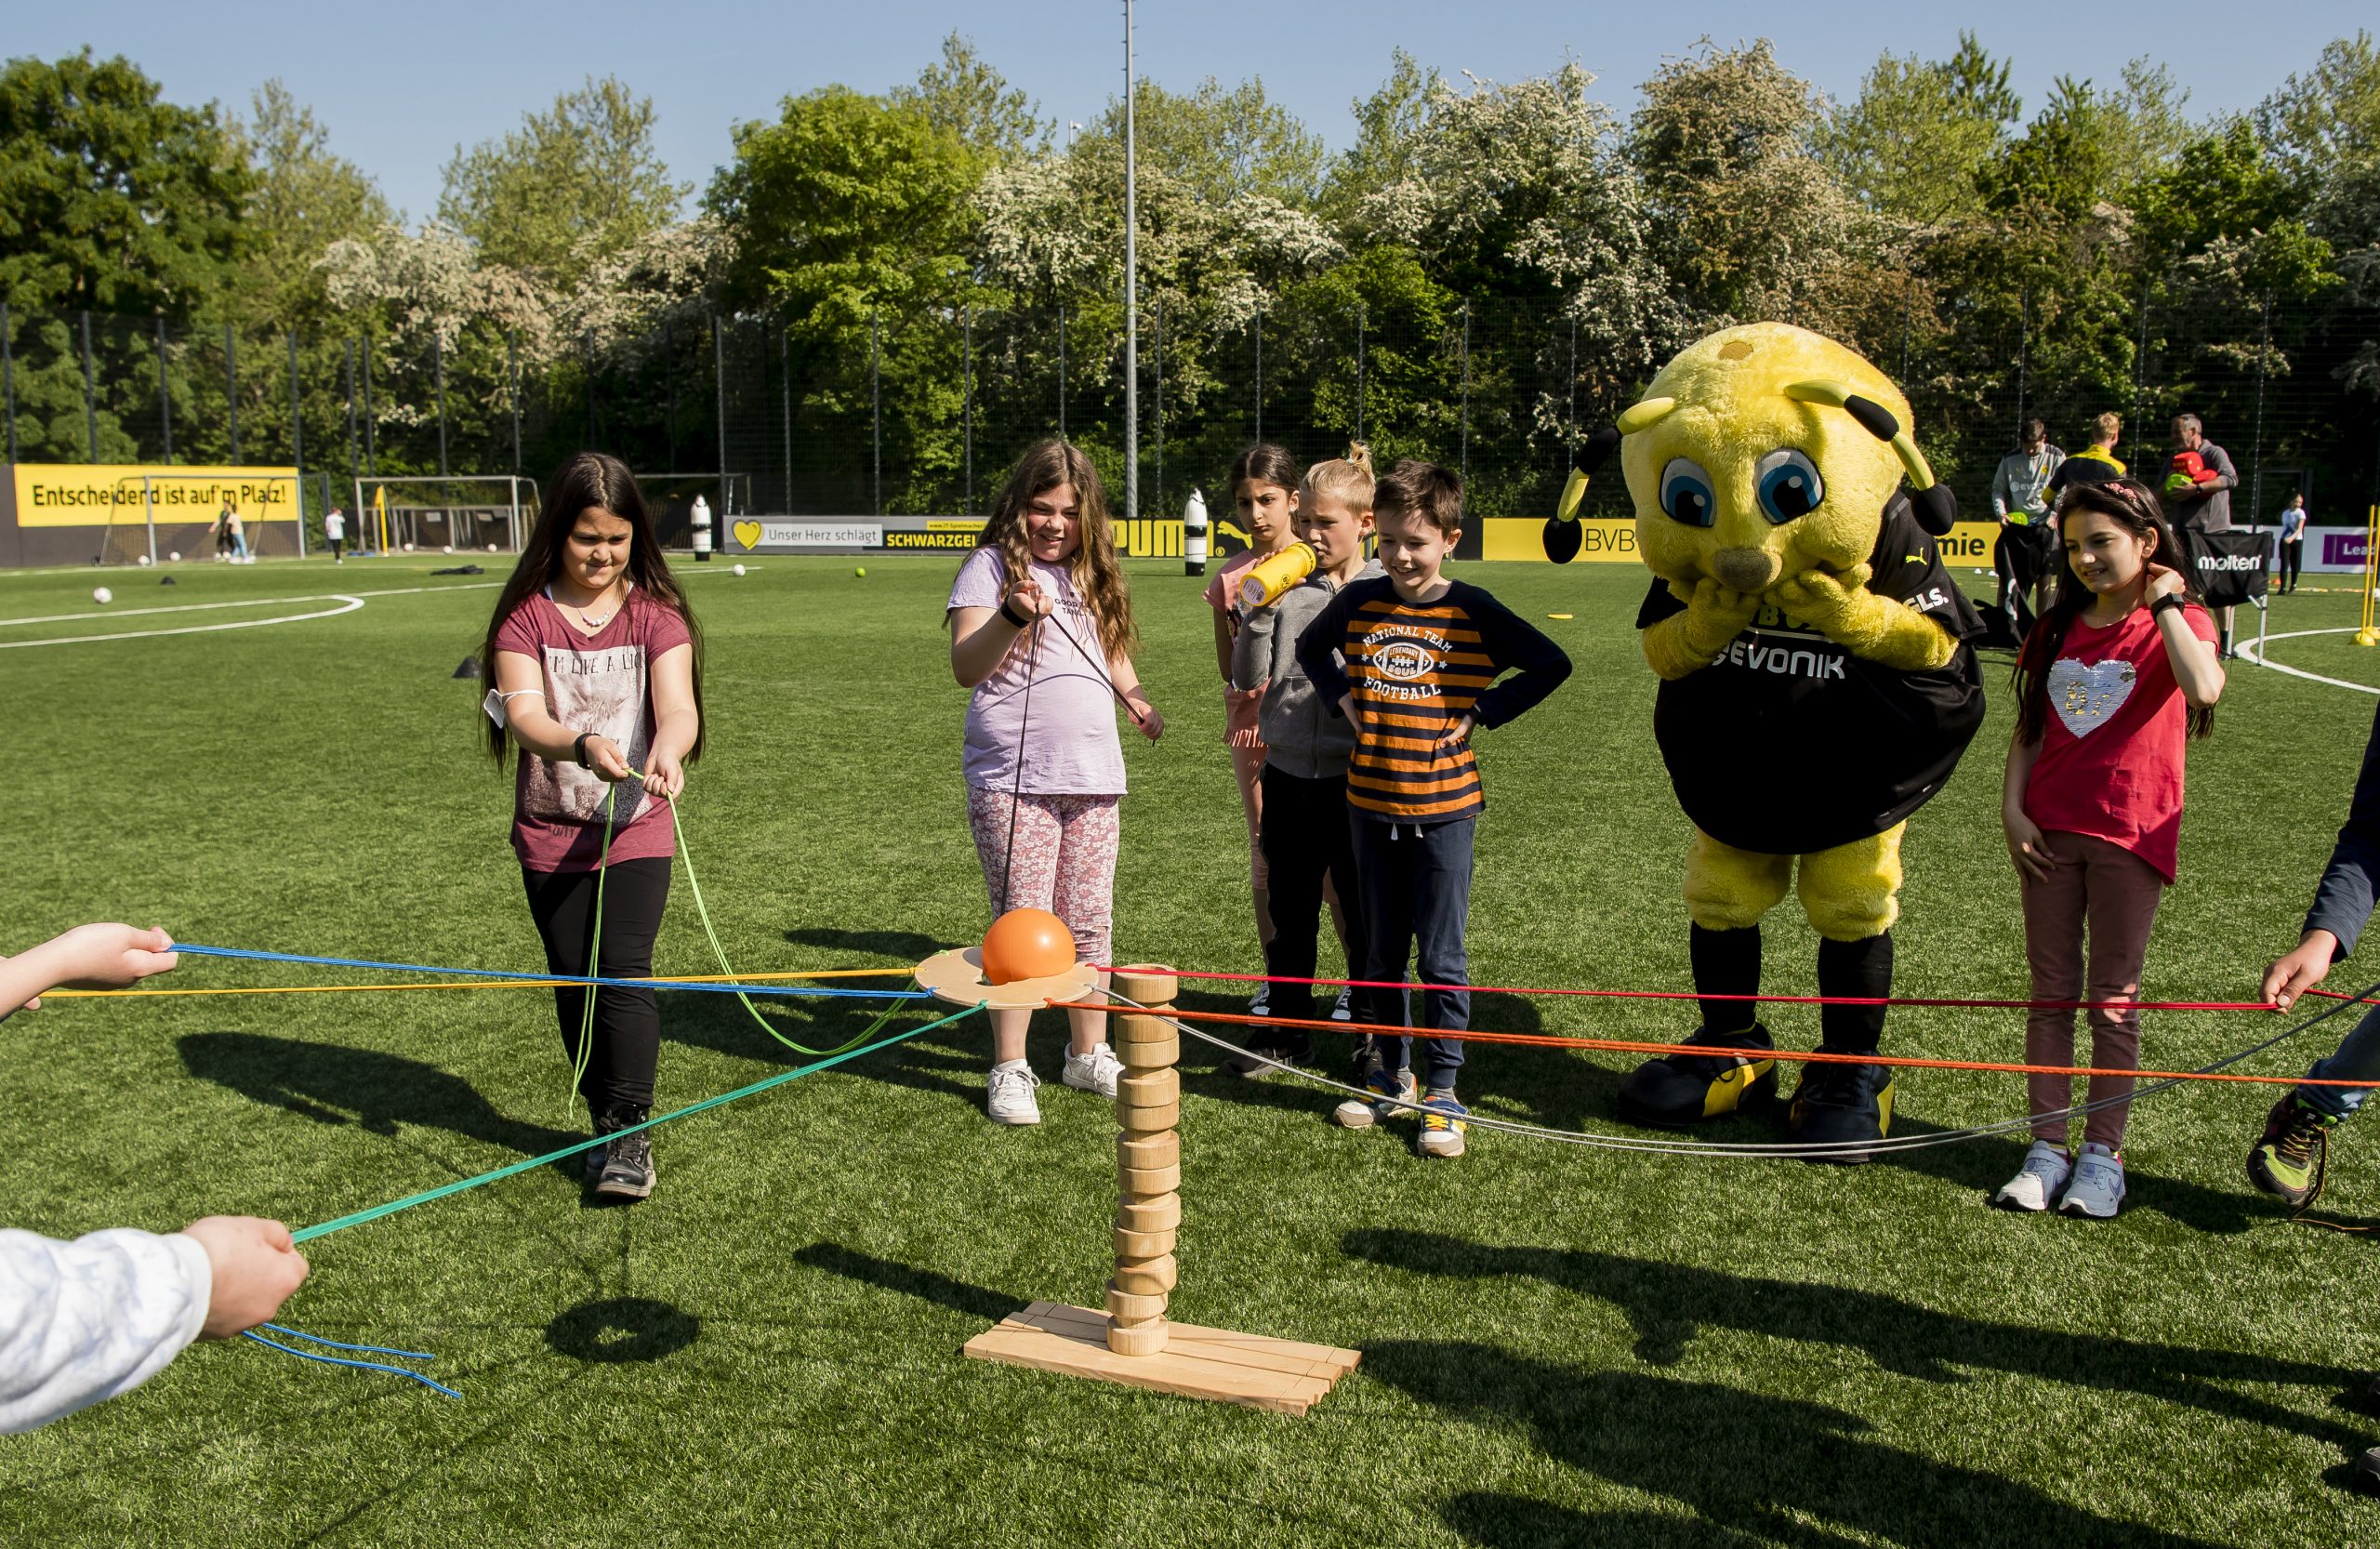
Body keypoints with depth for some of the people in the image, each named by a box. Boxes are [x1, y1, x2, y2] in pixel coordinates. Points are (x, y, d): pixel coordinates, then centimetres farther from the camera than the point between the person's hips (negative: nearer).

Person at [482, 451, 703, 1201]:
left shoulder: (656, 613, -2)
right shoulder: (526, 615, -3)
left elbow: (678, 704, -17)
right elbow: (523, 713, -17)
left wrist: (667, 750, -41)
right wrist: (583, 745, -39)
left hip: (635, 830, -1)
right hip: (550, 835, 2)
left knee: (624, 973, -12)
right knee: (574, 982, 9)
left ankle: (630, 1134, -8)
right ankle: (606, 1126, 23)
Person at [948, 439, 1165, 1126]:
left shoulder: (1094, 575, 15)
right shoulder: (991, 567, -4)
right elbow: (965, 667, -14)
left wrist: (1136, 698, 10)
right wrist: (1013, 616, -31)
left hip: (1093, 778, 6)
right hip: (1014, 782, -6)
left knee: (1091, 921, 11)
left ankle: (1089, 1053, 24)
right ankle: (1009, 1069, 7)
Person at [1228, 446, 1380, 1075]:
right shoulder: (1284, 587, 4)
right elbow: (1249, 679, 0)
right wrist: (1261, 612, -11)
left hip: (1355, 779, -3)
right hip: (1288, 773, 3)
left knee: (1363, 913, 7)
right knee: (1289, 910, 13)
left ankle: (1373, 1036, 22)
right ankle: (1287, 1028, 27)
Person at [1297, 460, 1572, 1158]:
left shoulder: (1473, 611, -7)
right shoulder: (1358, 601, 2)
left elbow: (1552, 664, -2)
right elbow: (1311, 647, 21)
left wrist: (1483, 711, -8)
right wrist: (1343, 697, 5)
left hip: (1443, 810, -3)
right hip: (1371, 806, 3)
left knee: (1441, 957, 1)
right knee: (1382, 952, 14)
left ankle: (1443, 1092, 12)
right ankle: (1390, 1075, 28)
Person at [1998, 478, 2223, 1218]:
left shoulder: (2177, 621, -2)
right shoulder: (2057, 628, 11)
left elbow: (2205, 688, -25)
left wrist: (2164, 604, -14)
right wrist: (2012, 807, -1)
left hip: (2130, 830, -4)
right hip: (2050, 826, 4)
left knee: (2114, 997, 4)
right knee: (2051, 991, 6)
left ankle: (2102, 1153, 12)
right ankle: (2047, 1147, 12)